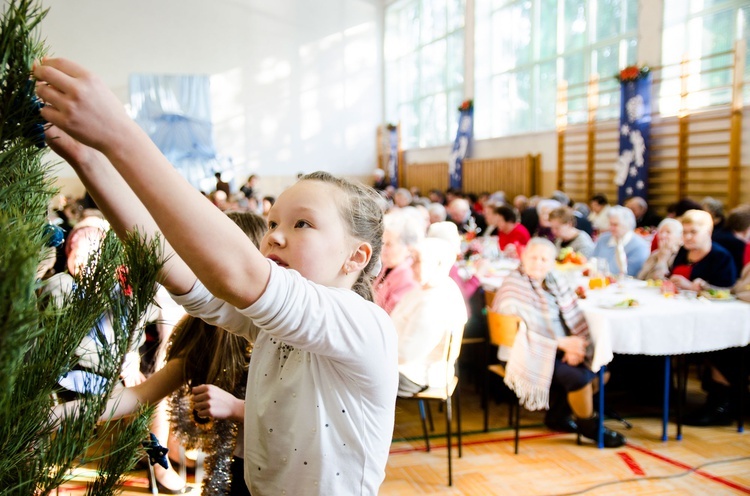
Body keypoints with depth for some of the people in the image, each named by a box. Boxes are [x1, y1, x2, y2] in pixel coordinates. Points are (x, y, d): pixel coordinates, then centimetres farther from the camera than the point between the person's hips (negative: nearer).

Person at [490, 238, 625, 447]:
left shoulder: (556, 283, 8)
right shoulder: (513, 286, -13)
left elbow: (575, 318, 2)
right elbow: (522, 332, -20)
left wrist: (575, 347, -16)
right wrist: (562, 343, -23)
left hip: (559, 350, 8)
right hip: (527, 356, -7)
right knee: (579, 377, -22)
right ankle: (588, 426, 6)